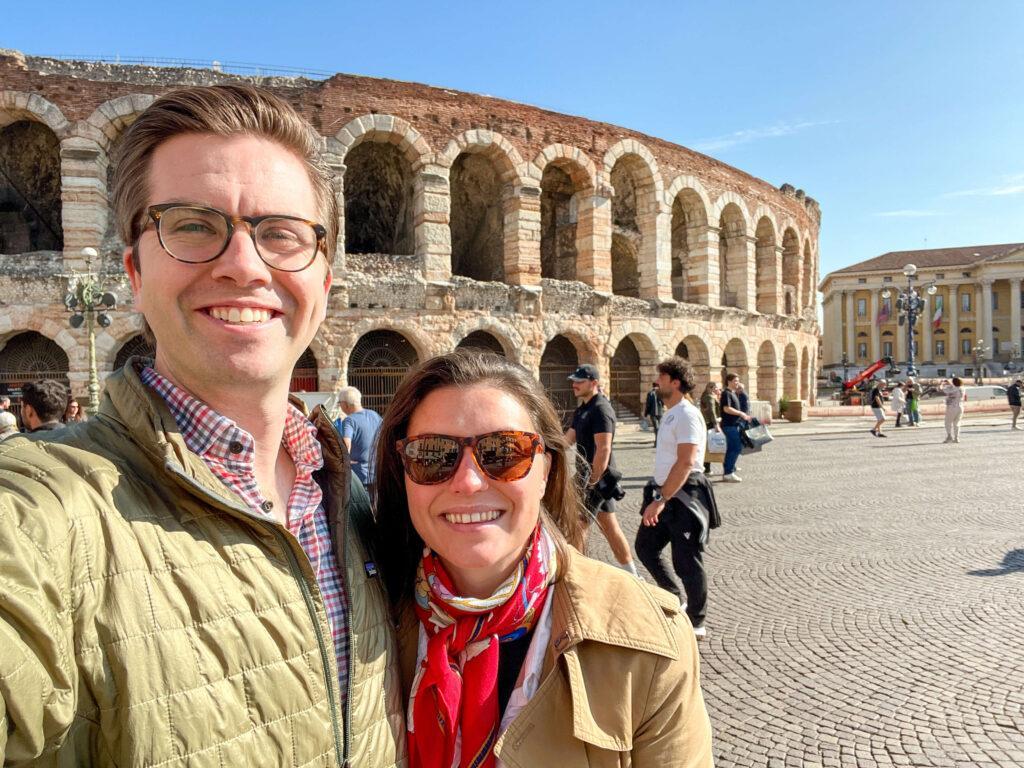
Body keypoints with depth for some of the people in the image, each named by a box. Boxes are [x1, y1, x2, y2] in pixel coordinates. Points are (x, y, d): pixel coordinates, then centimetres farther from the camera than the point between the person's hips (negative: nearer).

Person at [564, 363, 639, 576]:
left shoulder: (601, 409, -17)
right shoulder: (581, 410, 14)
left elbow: (603, 449, -23)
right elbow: (567, 439, 14)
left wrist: (590, 482, -24)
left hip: (598, 478, -10)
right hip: (596, 477, 10)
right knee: (610, 527, 15)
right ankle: (632, 574, 23)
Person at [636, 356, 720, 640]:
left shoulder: (687, 415, -18)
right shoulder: (670, 413, 12)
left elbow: (686, 462, -26)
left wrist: (661, 500, -28)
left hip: (684, 496, -10)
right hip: (666, 494, 10)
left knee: (687, 562, 3)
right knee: (645, 546, 15)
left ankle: (696, 624, 19)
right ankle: (675, 598, 29)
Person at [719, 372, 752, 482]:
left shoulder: (733, 393, 18)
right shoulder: (726, 393, -13)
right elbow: (727, 409, -24)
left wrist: (744, 415, 15)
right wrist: (741, 413, -20)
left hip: (733, 424, 10)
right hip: (729, 425, -10)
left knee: (731, 449, 11)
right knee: (737, 447, -11)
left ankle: (728, 472, 15)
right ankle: (729, 473, -9)